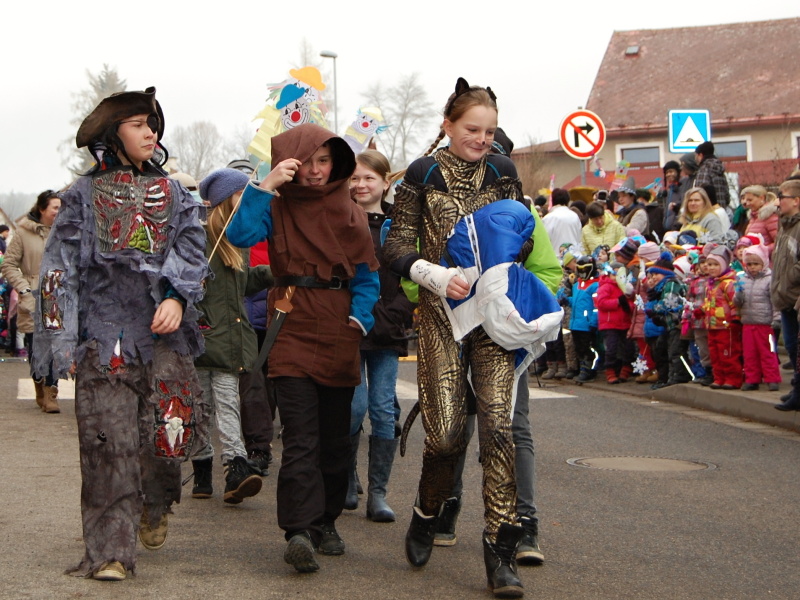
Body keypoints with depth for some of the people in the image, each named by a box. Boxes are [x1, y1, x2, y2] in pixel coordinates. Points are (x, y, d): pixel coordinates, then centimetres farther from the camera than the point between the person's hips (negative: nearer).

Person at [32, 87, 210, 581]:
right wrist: (64, 342, -3)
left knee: (172, 428, -5)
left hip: (163, 331, 2)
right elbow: (60, 271, 5)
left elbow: (192, 252, 7)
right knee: (109, 443, -7)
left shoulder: (173, 194, 16)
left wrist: (177, 299, -14)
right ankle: (109, 551, -3)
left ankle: (155, 507, 26)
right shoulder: (84, 196, 9)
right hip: (105, 336, -2)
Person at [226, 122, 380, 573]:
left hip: (340, 334, 3)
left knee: (335, 436, 9)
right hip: (294, 330, -3)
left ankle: (325, 523, 21)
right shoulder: (278, 209, 4)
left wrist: (361, 316, -8)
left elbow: (367, 274, 7)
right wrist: (265, 186, -18)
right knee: (301, 438, -13)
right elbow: (240, 235, -14)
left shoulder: (351, 214, 9)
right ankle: (300, 531, -19)